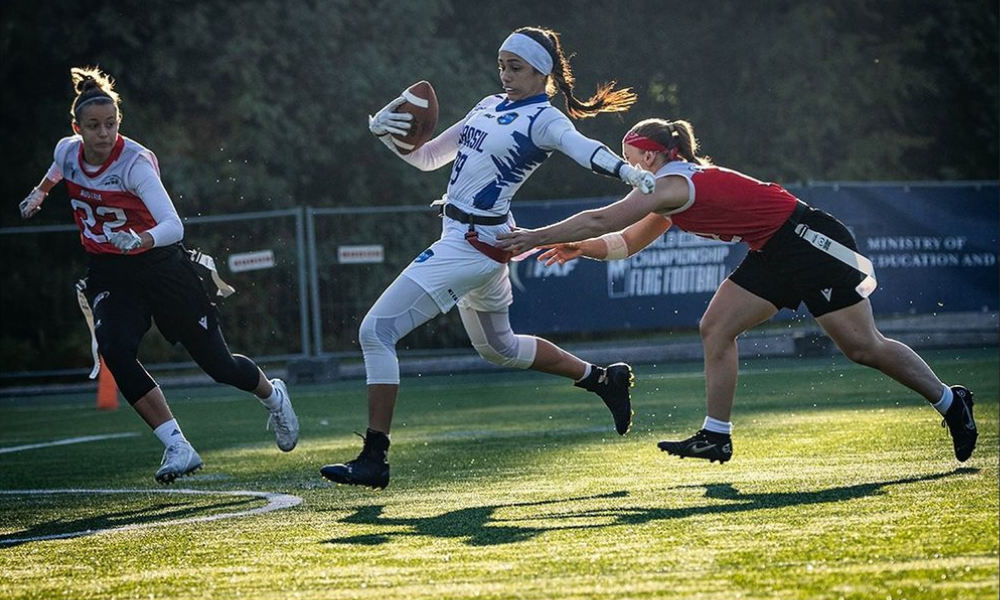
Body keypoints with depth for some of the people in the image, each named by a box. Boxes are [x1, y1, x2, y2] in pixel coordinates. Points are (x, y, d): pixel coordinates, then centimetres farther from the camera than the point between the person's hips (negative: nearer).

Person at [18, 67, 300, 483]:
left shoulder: (135, 162, -25)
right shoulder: (67, 151, -7)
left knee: (218, 364, 7)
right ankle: (177, 447, -21)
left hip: (159, 264, -4)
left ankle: (272, 395, 42)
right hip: (108, 273, 4)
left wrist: (141, 241, -55)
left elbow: (174, 226, -38)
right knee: (114, 350, -26)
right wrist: (39, 192, 26)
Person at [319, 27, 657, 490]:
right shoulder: (491, 106, 14)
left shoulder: (544, 121, -11)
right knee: (498, 348, 28)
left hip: (473, 244, -10)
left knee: (377, 330, -14)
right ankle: (602, 378, 40)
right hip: (477, 243, 10)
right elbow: (426, 157, 18)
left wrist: (628, 171, -52)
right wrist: (383, 129, 0)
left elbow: (582, 148, -33)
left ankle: (373, 461, -14)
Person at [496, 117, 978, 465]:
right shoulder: (677, 188, 13)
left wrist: (536, 238, -16)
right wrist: (580, 247, 5)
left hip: (809, 240, -10)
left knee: (863, 347, -6)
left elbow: (601, 220, -21)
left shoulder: (672, 184, -17)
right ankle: (716, 436, 2)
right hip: (774, 254, 10)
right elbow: (627, 242, 20)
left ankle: (951, 403, 8)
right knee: (716, 328, 0)